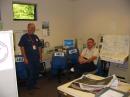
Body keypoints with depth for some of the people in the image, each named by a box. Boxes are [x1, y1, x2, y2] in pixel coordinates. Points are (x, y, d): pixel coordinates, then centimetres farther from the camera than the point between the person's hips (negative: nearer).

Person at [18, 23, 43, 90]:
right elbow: (22, 48, -11)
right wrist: (25, 58, -15)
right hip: (29, 59, -6)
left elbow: (39, 47, 15)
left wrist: (40, 56, 12)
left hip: (37, 58, 6)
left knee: (36, 73, 14)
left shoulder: (35, 37, 10)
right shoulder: (24, 37, -7)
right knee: (30, 73, 2)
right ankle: (29, 87, 20)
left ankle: (34, 85, 32)